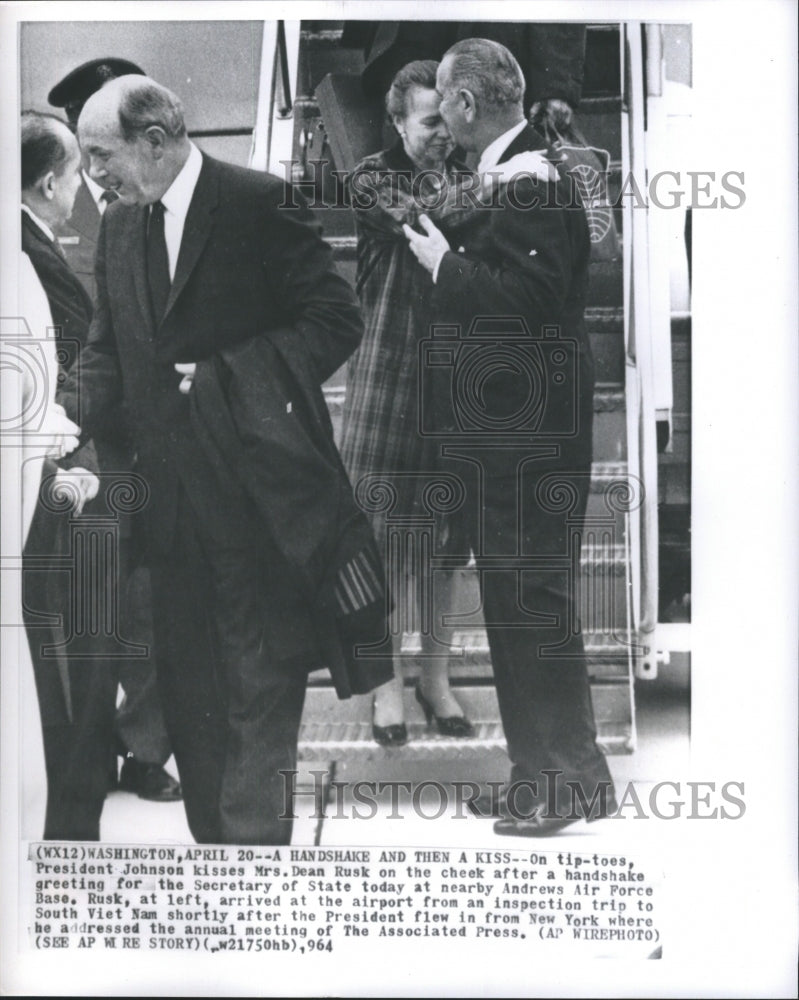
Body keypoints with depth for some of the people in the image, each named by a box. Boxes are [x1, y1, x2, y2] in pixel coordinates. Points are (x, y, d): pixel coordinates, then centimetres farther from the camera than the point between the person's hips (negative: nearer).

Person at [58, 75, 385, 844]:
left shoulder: (258, 203, -8)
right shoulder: (118, 225, 11)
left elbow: (336, 318, -11)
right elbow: (107, 350, 13)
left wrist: (231, 379, -17)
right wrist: (70, 420, -4)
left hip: (254, 490, -6)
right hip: (171, 498, 7)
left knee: (260, 685, 1)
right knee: (184, 687, 11)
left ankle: (254, 835, 10)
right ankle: (210, 836, 23)